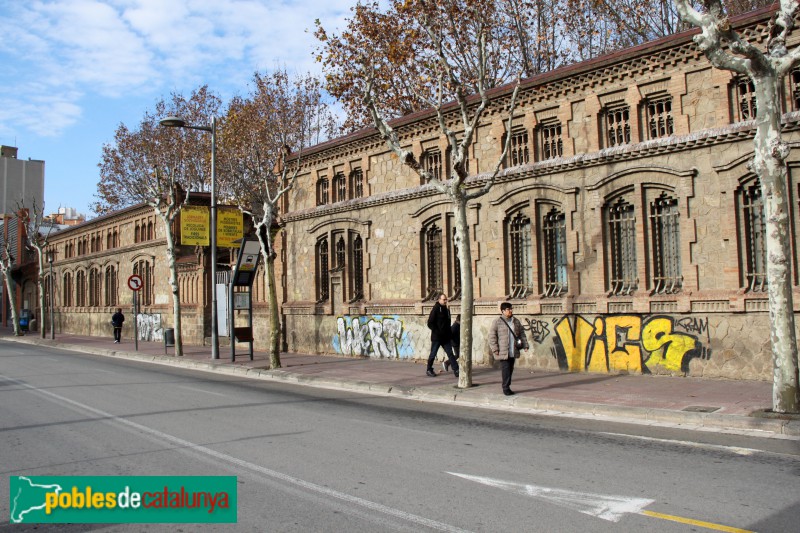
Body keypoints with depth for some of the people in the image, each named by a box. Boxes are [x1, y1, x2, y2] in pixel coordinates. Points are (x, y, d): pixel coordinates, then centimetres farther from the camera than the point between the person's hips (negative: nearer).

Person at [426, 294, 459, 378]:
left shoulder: (446, 310, 12)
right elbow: (430, 323, -13)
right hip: (436, 337, -6)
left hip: (445, 337, 6)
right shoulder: (435, 309, -10)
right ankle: (429, 370, 20)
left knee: (450, 353, 1)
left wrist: (450, 333, 11)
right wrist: (437, 332, -18)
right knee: (433, 354, 6)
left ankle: (456, 370, -2)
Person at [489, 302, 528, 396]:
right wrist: (495, 350, -12)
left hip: (513, 352, 6)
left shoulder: (516, 322, 13)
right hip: (503, 352, -5)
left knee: (510, 370, 9)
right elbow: (492, 336, -6)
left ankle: (507, 387, 18)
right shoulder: (497, 322, -4)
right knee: (506, 369, -9)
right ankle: (506, 388, -2)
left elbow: (522, 334, 18)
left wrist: (525, 345, 7)